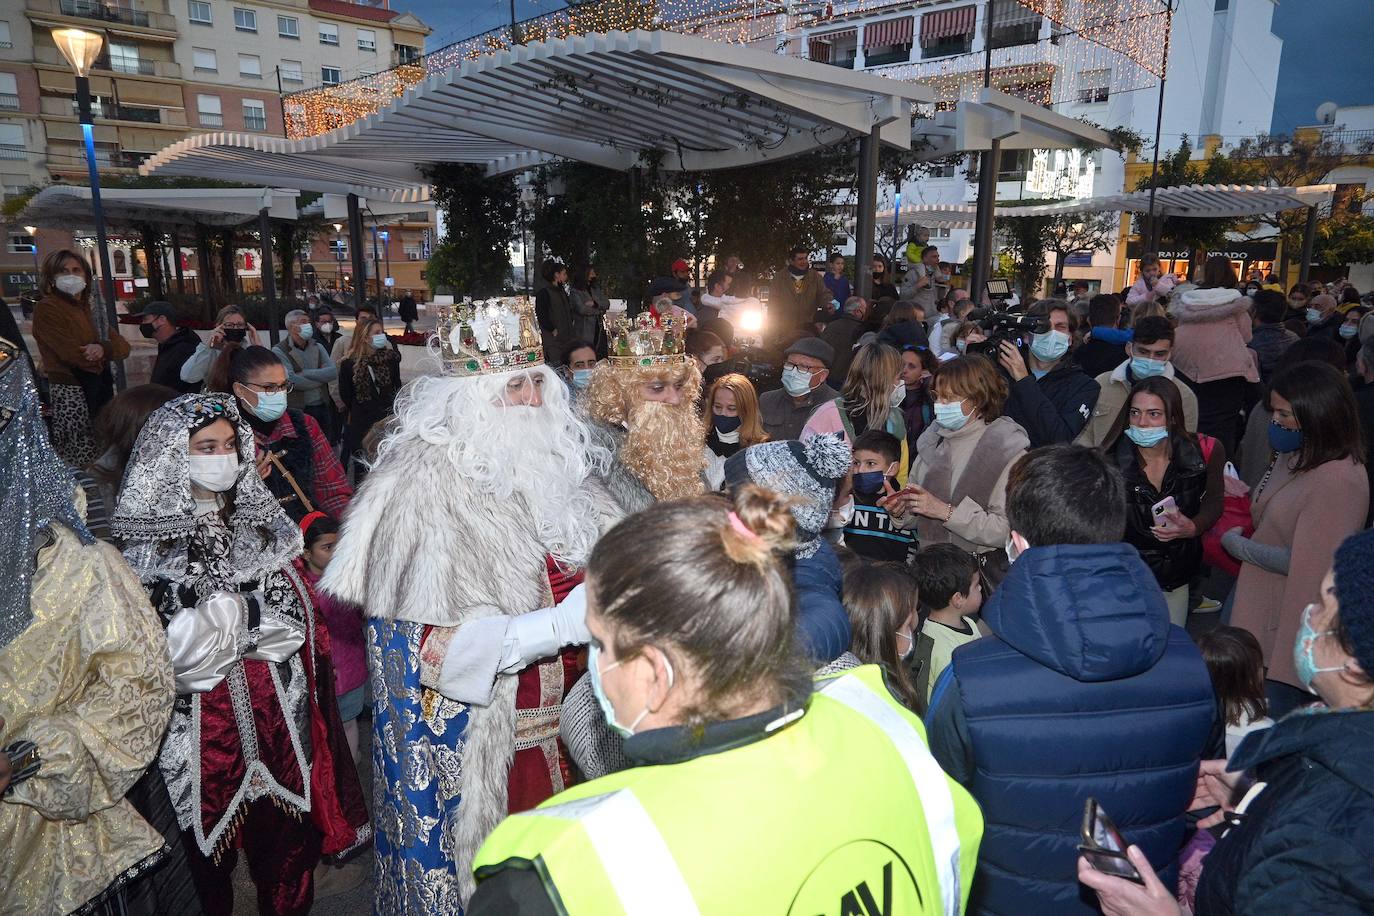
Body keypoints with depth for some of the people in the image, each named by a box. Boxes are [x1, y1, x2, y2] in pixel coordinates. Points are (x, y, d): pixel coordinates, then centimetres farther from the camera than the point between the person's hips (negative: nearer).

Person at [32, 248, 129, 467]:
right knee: (78, 461, -10)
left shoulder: (87, 308, 18)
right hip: (71, 393, -7)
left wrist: (104, 348, -16)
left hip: (98, 390, 7)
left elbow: (123, 346, 6)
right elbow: (74, 354, -16)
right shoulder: (47, 309, -4)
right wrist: (106, 356, 1)